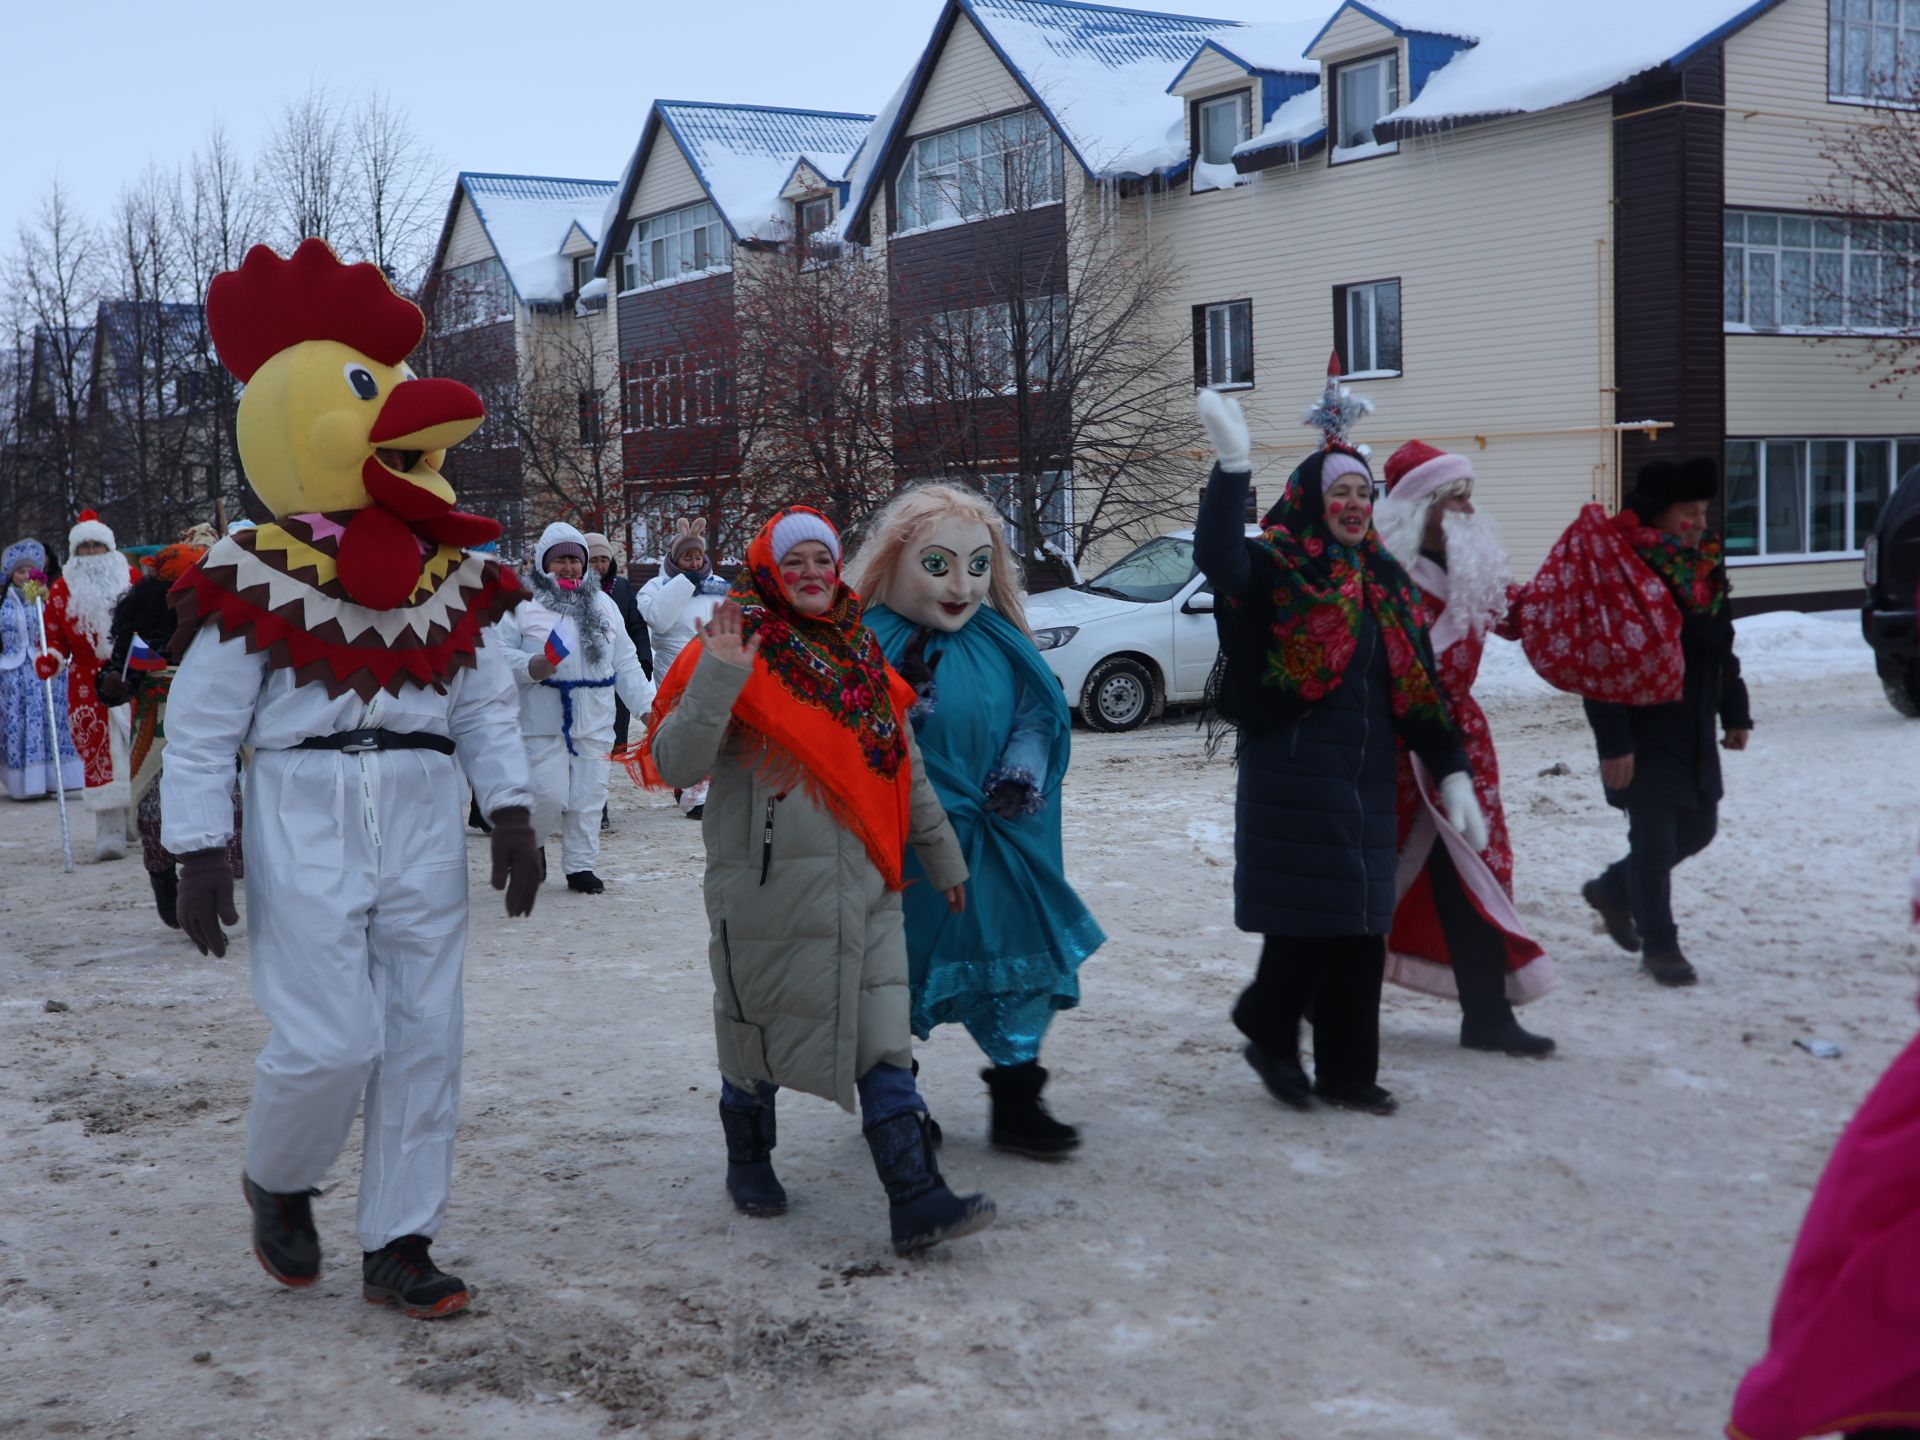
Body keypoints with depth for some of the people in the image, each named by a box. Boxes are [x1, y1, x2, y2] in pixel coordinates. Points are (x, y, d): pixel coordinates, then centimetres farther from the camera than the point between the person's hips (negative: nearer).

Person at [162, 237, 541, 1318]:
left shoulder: (454, 577, 8)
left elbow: (489, 710, 10)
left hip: (425, 826, 5)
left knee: (424, 1042, 6)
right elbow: (203, 730, -3)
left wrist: (512, 813, 0)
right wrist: (199, 851, -8)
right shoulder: (256, 581, -5)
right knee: (331, 1041, -9)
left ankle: (400, 1247, 18)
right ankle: (277, 1185, 23)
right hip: (305, 826, -5)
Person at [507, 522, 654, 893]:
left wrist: (648, 704, 11)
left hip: (594, 721, 4)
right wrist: (528, 667, -24)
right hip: (543, 721, -4)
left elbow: (625, 663, 16)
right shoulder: (524, 604, -2)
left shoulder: (603, 605, 14)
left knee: (588, 796, 5)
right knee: (549, 795, -8)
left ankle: (580, 866, 17)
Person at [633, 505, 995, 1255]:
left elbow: (906, 772, 22)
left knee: (883, 1042, -3)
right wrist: (716, 679, -26)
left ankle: (915, 1199, -7)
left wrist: (943, 858, 26)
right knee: (762, 1025, 10)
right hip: (767, 885, -4)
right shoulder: (739, 654, -4)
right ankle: (748, 1159, 34)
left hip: (862, 886, 4)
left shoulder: (861, 659, 13)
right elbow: (673, 764, -15)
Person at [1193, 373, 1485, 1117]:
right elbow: (1216, 558, -30)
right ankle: (1269, 1031, 19)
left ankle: (1348, 1072, 19)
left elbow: (1418, 687, 14)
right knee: (1306, 922, -6)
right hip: (1293, 776, -6)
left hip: (1367, 780, 7)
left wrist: (1451, 774, 10)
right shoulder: (1275, 568, -6)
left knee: (1361, 929, 9)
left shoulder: (1384, 582, 14)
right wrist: (1233, 465, -38)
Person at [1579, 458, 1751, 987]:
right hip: (1644, 738, -8)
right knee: (1656, 840, -1)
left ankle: (1613, 889, 35)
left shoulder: (1704, 571, 8)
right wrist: (1613, 744, -22)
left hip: (1694, 733, 8)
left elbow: (1723, 651, 18)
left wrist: (1735, 714, 16)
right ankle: (1659, 944, 15)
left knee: (1698, 828, 15)